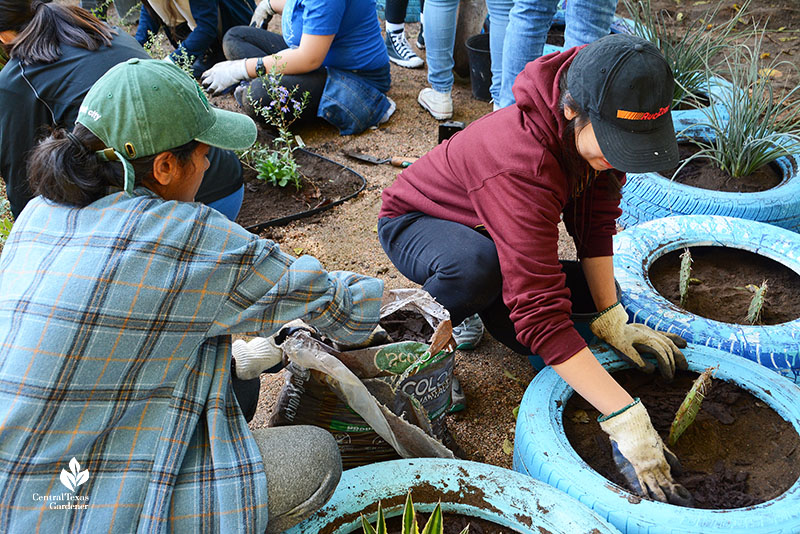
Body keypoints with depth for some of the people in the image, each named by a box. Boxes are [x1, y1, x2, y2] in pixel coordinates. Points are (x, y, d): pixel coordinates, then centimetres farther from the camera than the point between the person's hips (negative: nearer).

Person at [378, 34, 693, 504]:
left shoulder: (600, 128, -21)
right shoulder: (521, 163, -42)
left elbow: (595, 218, -8)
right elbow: (541, 314, -45)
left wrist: (611, 317, -17)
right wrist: (627, 421, -46)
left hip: (491, 224, 6)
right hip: (415, 221, -6)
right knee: (479, 264, -41)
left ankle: (483, 304, 17)